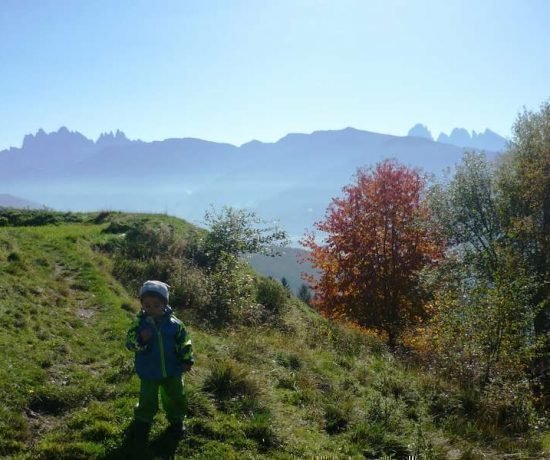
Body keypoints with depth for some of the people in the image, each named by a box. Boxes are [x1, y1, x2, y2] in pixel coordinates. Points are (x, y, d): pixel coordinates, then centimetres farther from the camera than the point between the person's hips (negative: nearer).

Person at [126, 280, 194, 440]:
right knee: (147, 400, 14)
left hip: (172, 370, 1)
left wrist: (187, 360, -4)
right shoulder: (140, 323, -16)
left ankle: (176, 420, 40)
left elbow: (184, 342, -3)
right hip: (149, 372, -1)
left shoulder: (174, 324, -13)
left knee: (175, 397, 17)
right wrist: (141, 340, -35)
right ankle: (142, 421, 40)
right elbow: (130, 343, -16)